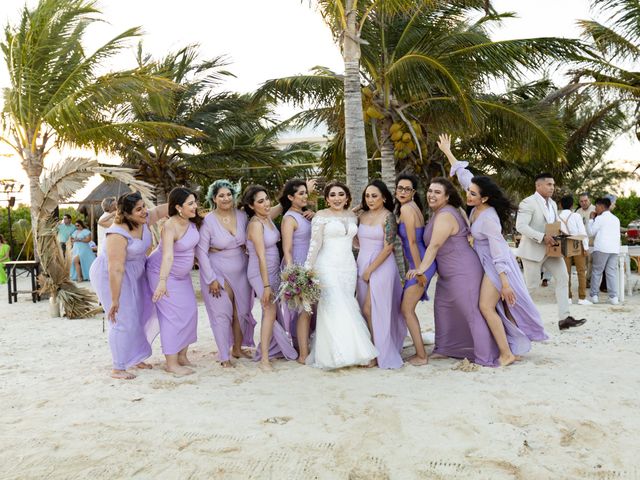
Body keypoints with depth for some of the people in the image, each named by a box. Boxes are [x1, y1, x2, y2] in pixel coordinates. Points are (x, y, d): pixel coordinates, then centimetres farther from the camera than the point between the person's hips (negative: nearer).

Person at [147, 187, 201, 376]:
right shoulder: (170, 227, -31)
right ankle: (171, 363, -3)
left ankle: (182, 356, 17)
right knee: (173, 315, -10)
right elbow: (167, 256, -46)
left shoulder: (193, 221, -10)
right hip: (163, 273, -7)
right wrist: (162, 281, -55)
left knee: (190, 310, 4)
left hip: (181, 274, 8)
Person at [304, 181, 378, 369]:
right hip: (328, 267, -5)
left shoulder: (352, 216, 13)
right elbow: (315, 244, -6)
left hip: (349, 267, 5)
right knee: (334, 308, -10)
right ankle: (337, 354, -5)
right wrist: (307, 269, -11)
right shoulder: (321, 216, -3)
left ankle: (351, 352, 10)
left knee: (347, 308, 3)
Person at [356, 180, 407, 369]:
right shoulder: (362, 215, 9)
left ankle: (382, 354, 5)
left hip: (381, 266, -6)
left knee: (370, 310, -7)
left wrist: (370, 269, -12)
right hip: (362, 264, 6)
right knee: (367, 311, 6)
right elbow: (359, 240, 16)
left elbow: (388, 248, -12)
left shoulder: (388, 217, -8)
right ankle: (374, 351, 16)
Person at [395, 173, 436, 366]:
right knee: (407, 308, 15)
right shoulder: (413, 207, 15)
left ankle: (421, 356, 1)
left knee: (407, 309, -4)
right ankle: (420, 352, 22)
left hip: (421, 264, -9)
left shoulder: (406, 208, -15)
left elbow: (412, 241, -17)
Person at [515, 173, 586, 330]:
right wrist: (542, 237, -30)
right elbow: (520, 226, -24)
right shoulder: (528, 203, -15)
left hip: (551, 249, 8)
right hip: (533, 250, -8)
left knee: (563, 277, -2)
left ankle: (564, 318, -1)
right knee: (531, 285, 0)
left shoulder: (552, 204, 12)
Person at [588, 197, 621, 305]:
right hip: (615, 249, 5)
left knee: (596, 272, 3)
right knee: (612, 272, 4)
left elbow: (591, 232, 0)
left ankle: (594, 295, 2)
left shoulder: (600, 218, -3)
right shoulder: (616, 219, 17)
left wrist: (592, 219, 10)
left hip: (601, 248, -5)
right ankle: (613, 297, -2)